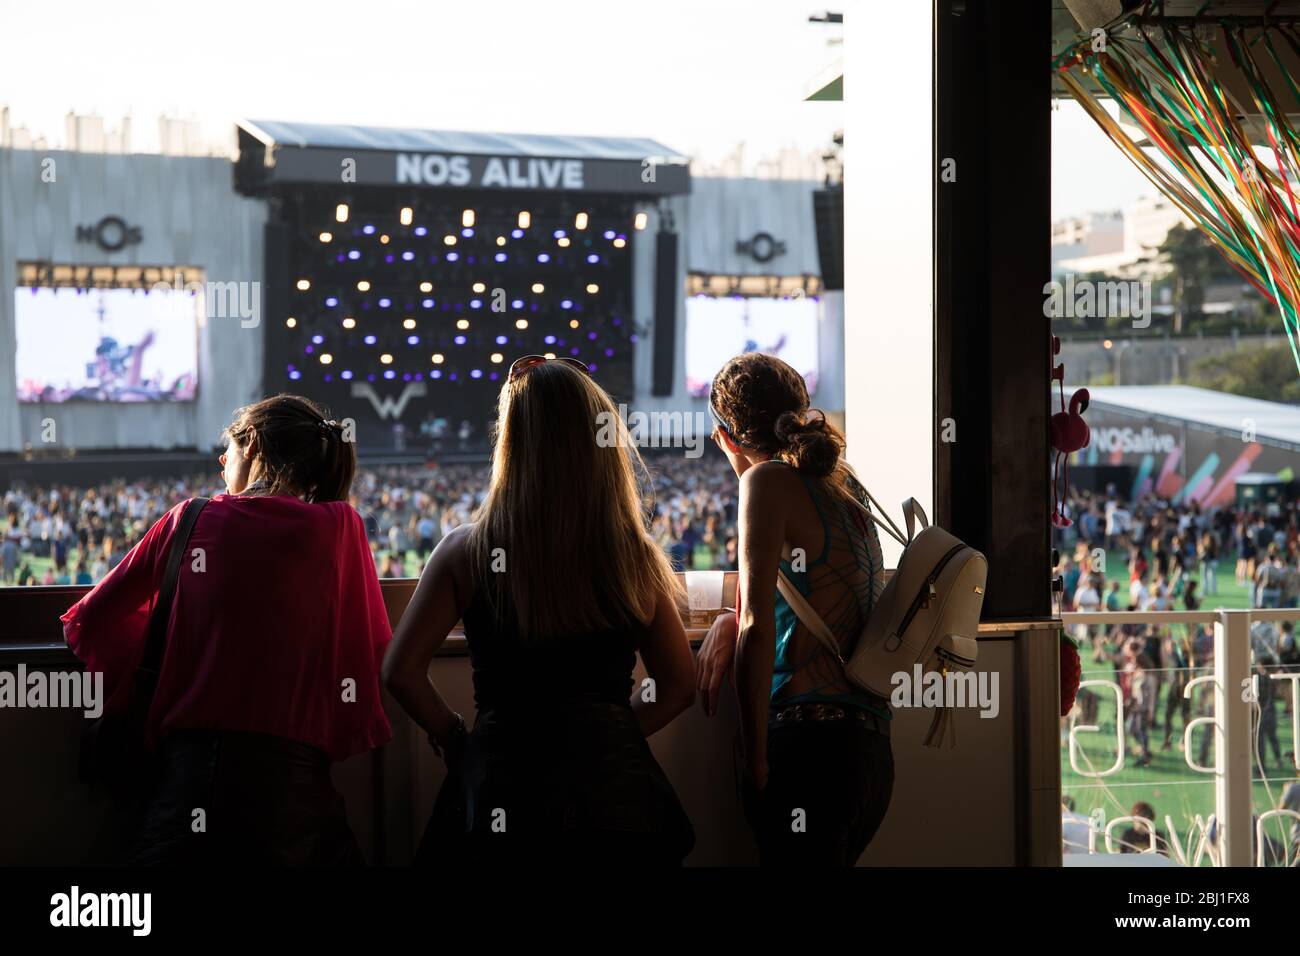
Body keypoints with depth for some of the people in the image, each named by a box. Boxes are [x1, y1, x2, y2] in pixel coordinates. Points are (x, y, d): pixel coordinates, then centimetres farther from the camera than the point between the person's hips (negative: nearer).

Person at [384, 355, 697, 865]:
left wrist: (454, 736, 7)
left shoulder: (466, 552, -8)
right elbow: (678, 686, 4)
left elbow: (402, 671, -7)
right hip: (611, 780, 1)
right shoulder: (637, 558, -4)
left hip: (500, 778, -1)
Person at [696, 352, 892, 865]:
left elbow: (758, 633, -13)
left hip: (809, 745, -8)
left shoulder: (770, 480, -6)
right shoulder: (846, 488, 17)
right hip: (872, 750, 8)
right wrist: (731, 623, 13)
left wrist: (756, 760, -11)